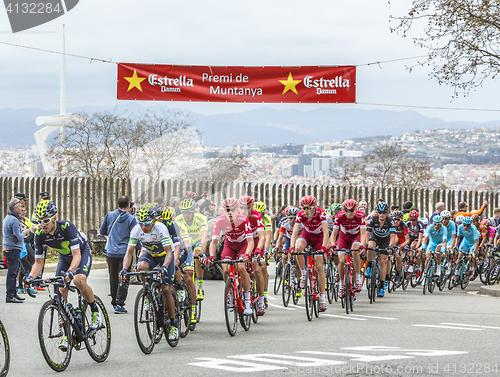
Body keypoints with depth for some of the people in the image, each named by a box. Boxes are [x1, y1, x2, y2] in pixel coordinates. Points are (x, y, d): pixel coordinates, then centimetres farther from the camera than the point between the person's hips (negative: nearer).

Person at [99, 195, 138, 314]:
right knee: (123, 279, 0)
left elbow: (102, 232, 13)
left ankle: (114, 303, 21)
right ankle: (119, 305, -7)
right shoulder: (131, 219, -7)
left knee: (113, 278, 14)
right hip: (125, 252, -3)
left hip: (111, 252, 3)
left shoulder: (109, 215, 3)